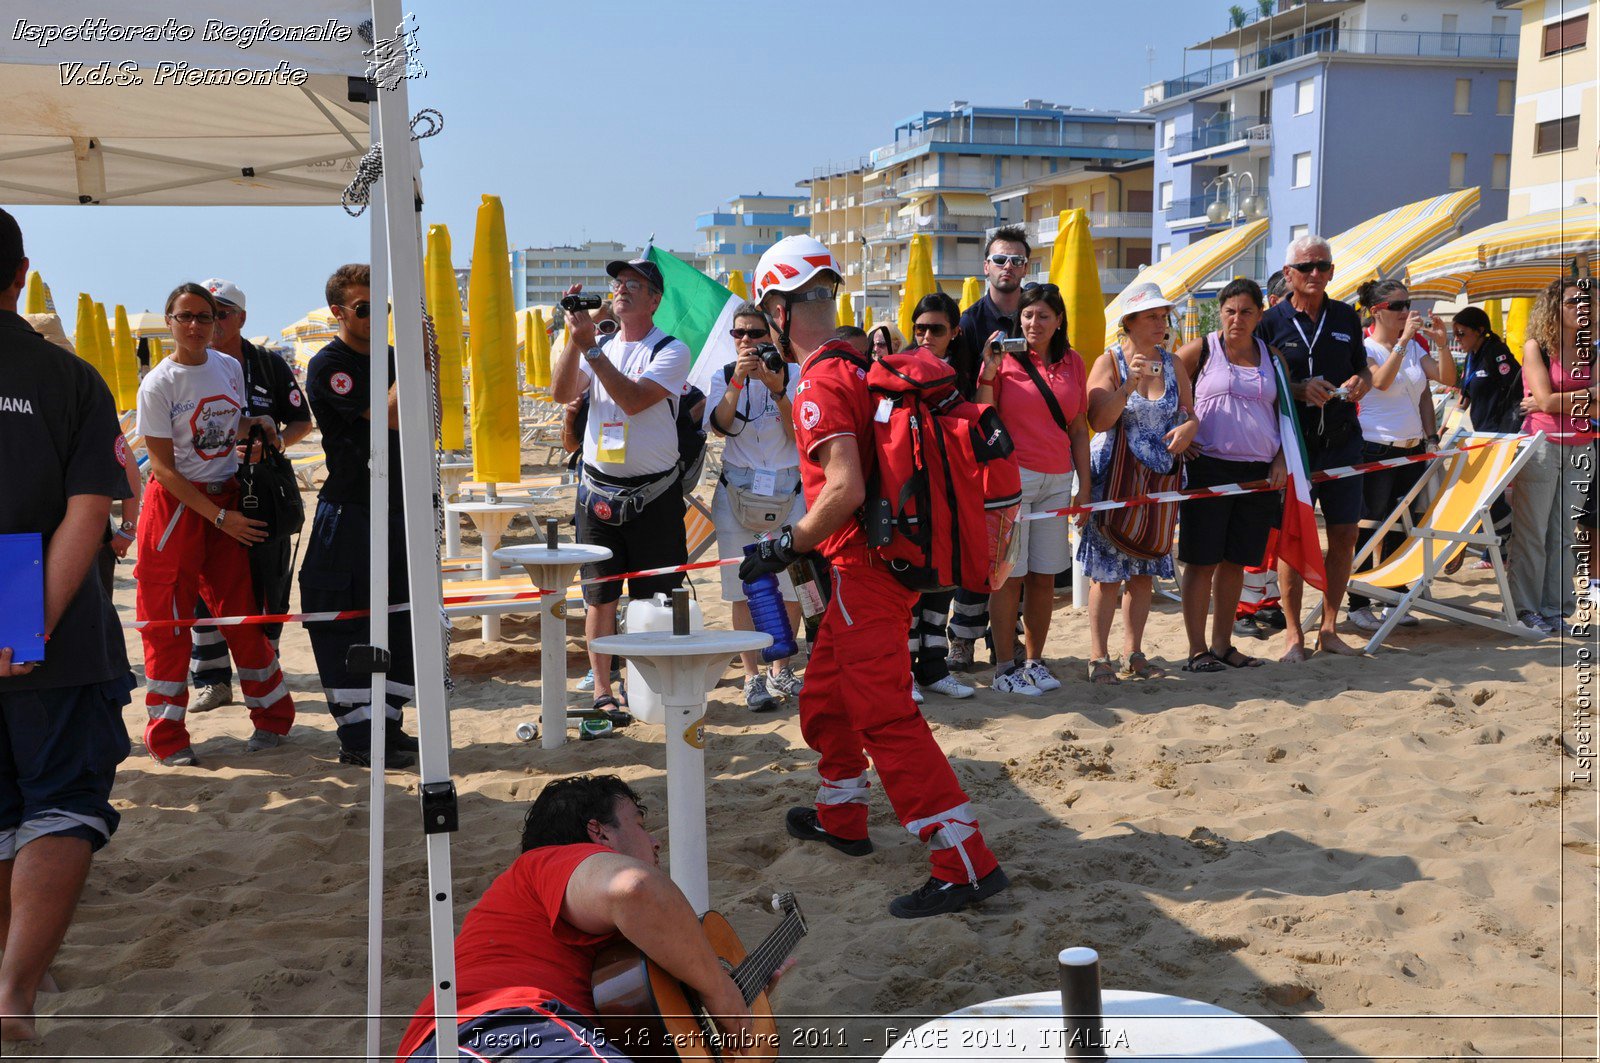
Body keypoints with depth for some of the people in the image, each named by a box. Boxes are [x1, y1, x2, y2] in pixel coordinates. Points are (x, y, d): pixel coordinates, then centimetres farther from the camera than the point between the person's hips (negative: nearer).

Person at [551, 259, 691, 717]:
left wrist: (590, 347, -21)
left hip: (654, 495, -4)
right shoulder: (598, 348, 12)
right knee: (600, 596, 6)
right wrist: (574, 339, -15)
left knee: (656, 600, 3)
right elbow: (561, 393, -4)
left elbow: (633, 399, -20)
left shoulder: (671, 350, -4)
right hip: (598, 491, 4)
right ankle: (602, 691, 15)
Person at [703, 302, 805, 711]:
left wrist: (778, 390, -20)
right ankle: (753, 677, 7)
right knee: (745, 591, 0)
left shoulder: (793, 374, 0)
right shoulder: (723, 376, 4)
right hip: (738, 491, 0)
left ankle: (781, 669, 19)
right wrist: (738, 381, -24)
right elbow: (720, 426, -13)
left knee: (791, 588, 3)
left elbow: (800, 436, -9)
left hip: (788, 490, 0)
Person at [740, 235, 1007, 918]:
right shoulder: (863, 364, 13)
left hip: (865, 567, -10)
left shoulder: (820, 383, -17)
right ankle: (840, 817, 40)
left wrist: (788, 546, -14)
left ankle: (966, 863, -9)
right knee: (824, 698, 24)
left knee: (886, 717, -10)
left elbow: (845, 488, -26)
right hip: (886, 555, 10)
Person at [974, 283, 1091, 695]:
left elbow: (1079, 429, 13)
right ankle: (1004, 668, 5)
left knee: (1044, 577, 7)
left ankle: (1034, 662, 18)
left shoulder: (1072, 362, 10)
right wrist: (989, 372, -16)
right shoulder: (1005, 359, -2)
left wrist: (1083, 484, 9)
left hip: (1057, 481, 4)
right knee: (1009, 576, -2)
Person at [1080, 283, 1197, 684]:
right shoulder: (1110, 361, -6)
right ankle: (1098, 656, 4)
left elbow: (1190, 411, 11)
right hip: (1113, 477, -5)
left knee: (1145, 569, 9)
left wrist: (1190, 426, -12)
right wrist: (1130, 384, -25)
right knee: (1108, 571, -4)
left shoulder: (1172, 363, 8)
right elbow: (1098, 421, -15)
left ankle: (1134, 652, 19)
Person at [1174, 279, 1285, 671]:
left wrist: (1281, 460, 6)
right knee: (1202, 561, -2)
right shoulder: (1202, 350, 0)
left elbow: (1283, 413, 17)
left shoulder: (1270, 356, 12)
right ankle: (1197, 650, 6)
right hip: (1209, 467, -4)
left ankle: (1222, 644, 20)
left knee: (1236, 561, 9)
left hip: (1258, 473, 4)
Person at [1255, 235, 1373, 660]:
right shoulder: (1271, 322, 0)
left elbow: (1364, 371, 18)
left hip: (1342, 439, 4)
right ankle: (1293, 633, 9)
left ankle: (1329, 629, 17)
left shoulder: (1346, 317, 10)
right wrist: (1300, 390, -17)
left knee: (1344, 536, 5)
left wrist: (1360, 383, -5)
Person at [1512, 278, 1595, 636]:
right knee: (1532, 533, -1)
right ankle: (1526, 609, 6)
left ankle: (1554, 608, 13)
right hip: (1541, 443, -5)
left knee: (1563, 534, 7)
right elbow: (1545, 400, -11)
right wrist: (1587, 395, -3)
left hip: (1581, 447, 5)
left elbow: (1595, 409, 0)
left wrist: (1557, 402, -7)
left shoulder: (1590, 351, 11)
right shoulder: (1535, 347, -1)